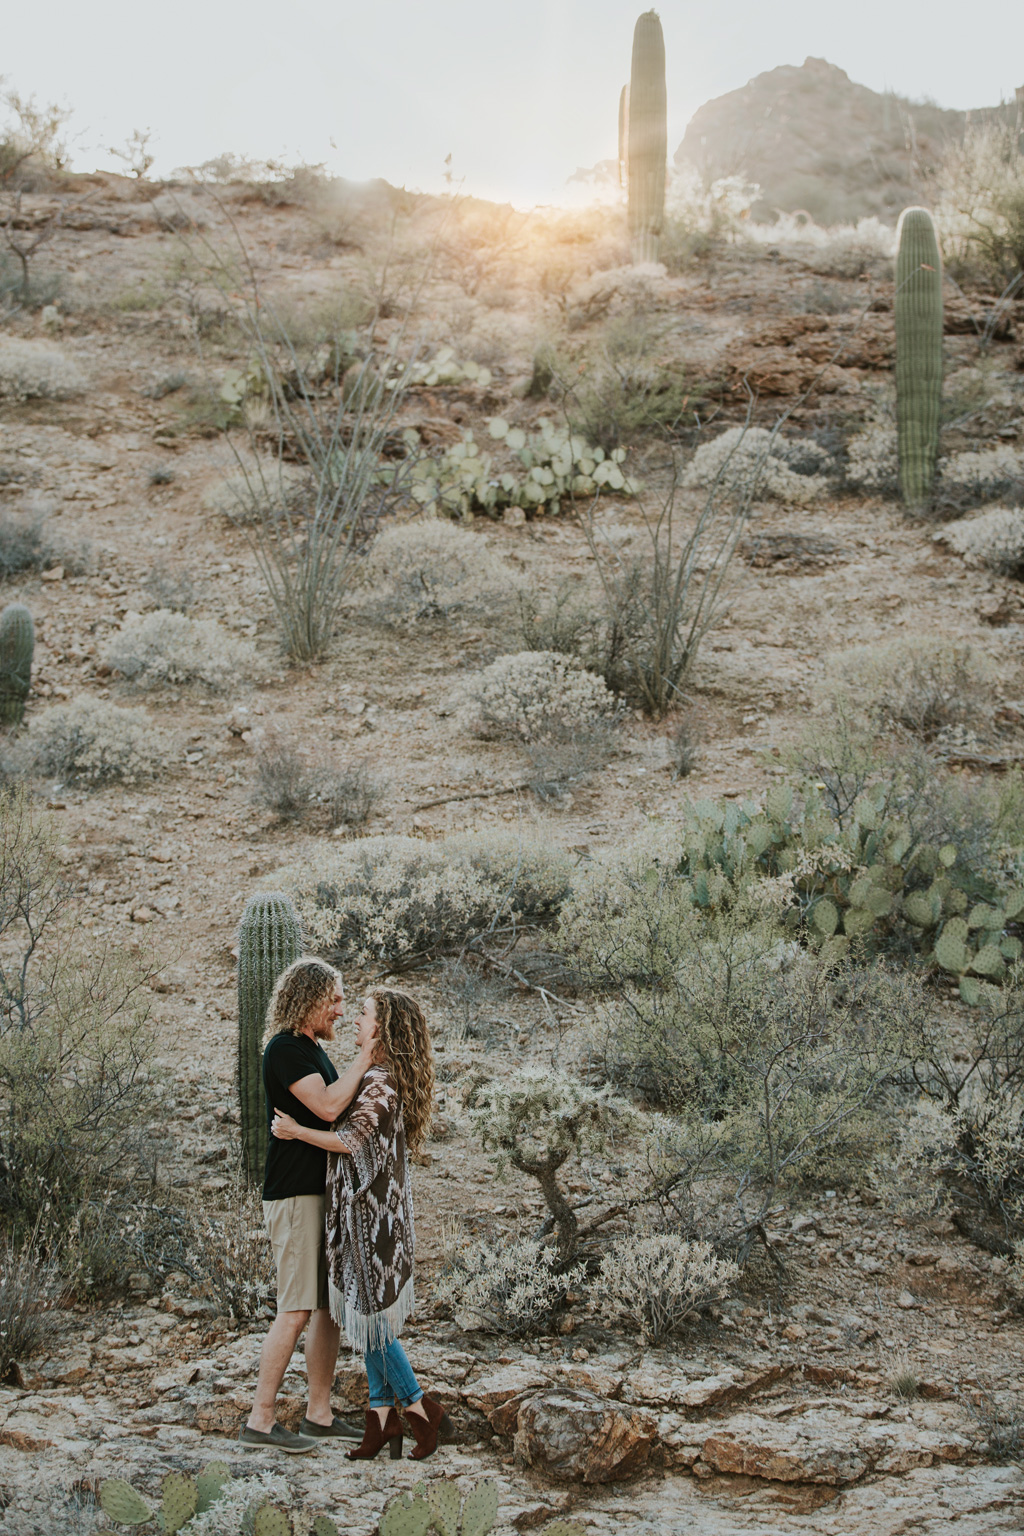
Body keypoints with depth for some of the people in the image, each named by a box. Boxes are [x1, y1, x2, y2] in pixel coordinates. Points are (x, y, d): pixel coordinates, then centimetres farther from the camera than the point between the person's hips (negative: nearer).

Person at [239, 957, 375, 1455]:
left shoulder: (314, 1050, 18)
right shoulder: (285, 1049, -13)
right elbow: (327, 1107, -23)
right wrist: (366, 1056, -16)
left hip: (324, 1191, 10)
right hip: (295, 1195, -10)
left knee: (331, 1308, 9)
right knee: (296, 1311, -10)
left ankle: (319, 1415, 15)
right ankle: (260, 1421, -6)